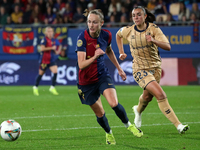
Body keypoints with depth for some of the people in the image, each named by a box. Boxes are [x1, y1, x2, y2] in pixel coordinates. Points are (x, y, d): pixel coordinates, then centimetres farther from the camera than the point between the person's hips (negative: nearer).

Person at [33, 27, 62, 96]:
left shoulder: (55, 40, 5)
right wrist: (51, 48, -22)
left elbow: (59, 46, 25)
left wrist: (58, 51, 6)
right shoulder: (44, 40, -11)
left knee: (55, 72, -14)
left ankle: (52, 88, -3)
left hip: (52, 60, 4)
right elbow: (42, 48, -23)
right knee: (41, 74, 7)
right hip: (44, 60, -4)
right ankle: (35, 87, 26)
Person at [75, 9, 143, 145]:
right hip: (86, 81, -2)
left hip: (102, 75, 2)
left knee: (114, 103, -21)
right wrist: (94, 57, -46)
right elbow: (81, 64, -30)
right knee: (100, 113, 7)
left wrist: (119, 68, 22)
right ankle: (109, 133, 38)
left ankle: (128, 125, 8)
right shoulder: (82, 38, -23)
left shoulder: (106, 35, -9)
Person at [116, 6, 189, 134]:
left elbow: (168, 47, -22)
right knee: (161, 95, -19)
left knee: (147, 97, 19)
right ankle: (178, 125, -19)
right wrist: (121, 52, 13)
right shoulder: (128, 31, -7)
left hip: (155, 67, 2)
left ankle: (138, 110, 57)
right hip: (140, 69, -2)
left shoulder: (153, 29, -11)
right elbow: (118, 34, 18)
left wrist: (154, 41, -39)